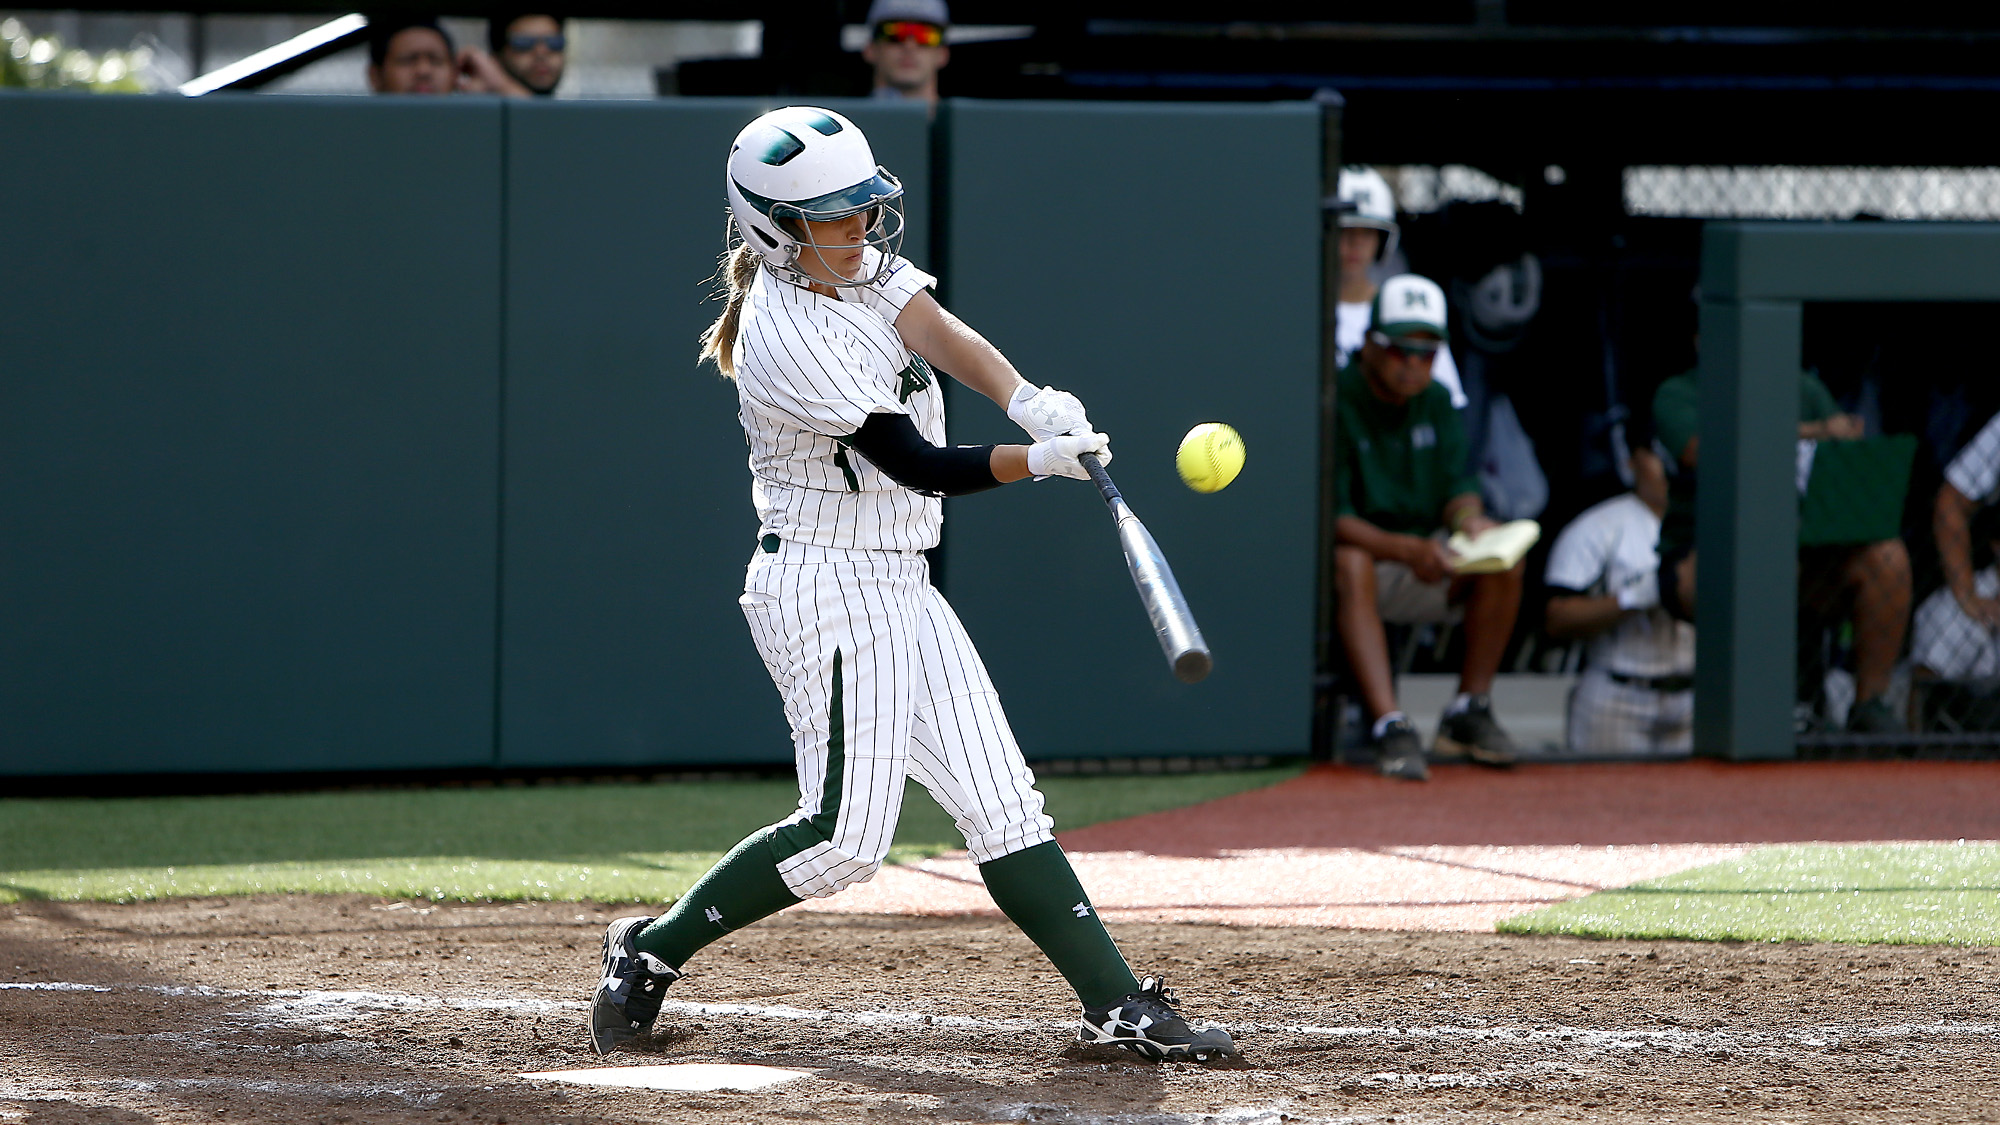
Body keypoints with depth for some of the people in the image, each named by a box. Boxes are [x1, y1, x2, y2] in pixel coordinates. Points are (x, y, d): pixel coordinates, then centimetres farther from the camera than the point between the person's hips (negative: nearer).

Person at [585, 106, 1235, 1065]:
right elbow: (918, 466, -21)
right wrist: (1047, 459, -29)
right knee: (846, 834, -11)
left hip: (899, 589, 9)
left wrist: (1027, 400, -31)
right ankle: (652, 950, 5)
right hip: (826, 587, -9)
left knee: (1001, 803, 5)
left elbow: (942, 336, -12)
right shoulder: (785, 337, -20)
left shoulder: (864, 269, 6)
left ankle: (1119, 1008, 2)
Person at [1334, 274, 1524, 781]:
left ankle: (1469, 712, -12)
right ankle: (1389, 726, -48)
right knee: (1350, 563, -39)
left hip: (1423, 562, 6)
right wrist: (1405, 550, -37)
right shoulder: (1336, 402, -15)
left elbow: (1459, 489, 3)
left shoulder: (1435, 402, 7)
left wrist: (1468, 517, -23)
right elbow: (1331, 517, -23)